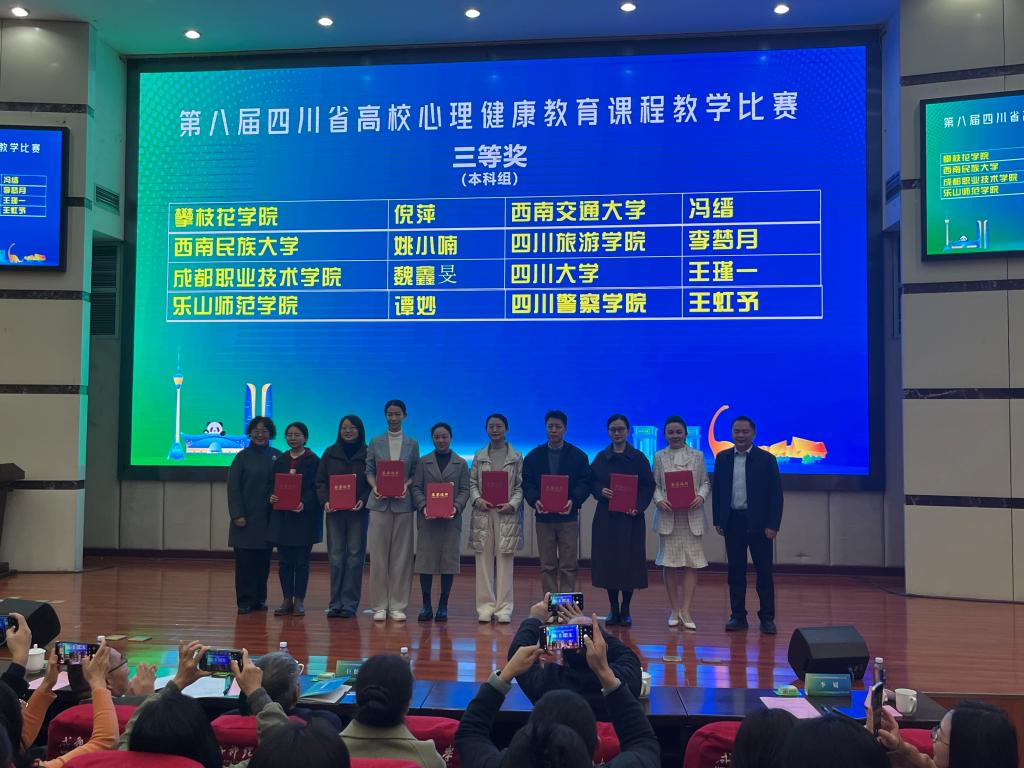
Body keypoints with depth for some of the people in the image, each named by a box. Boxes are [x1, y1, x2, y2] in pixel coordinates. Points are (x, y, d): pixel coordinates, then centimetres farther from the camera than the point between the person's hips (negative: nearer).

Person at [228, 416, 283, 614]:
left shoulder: (277, 457, 7)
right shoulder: (243, 456, 1)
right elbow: (233, 487, -3)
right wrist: (237, 514, -10)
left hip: (267, 517, 2)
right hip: (246, 517, -2)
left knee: (263, 560, 5)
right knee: (244, 559, -3)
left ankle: (260, 600, 16)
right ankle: (245, 601, 4)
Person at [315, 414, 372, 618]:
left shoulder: (368, 454, 1)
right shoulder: (330, 453, 9)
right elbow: (321, 481, 8)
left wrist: (363, 500, -16)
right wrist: (325, 501, -8)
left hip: (358, 512, -2)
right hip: (334, 511, 2)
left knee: (355, 557, 0)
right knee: (336, 556, 1)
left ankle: (350, 603, 5)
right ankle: (335, 603, 6)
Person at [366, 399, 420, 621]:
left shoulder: (412, 444, 7)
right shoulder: (375, 442, 7)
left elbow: (415, 474, 7)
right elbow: (369, 471, 6)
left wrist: (406, 486, -12)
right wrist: (375, 487, -12)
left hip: (402, 503, 0)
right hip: (380, 503, 0)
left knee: (401, 555, 2)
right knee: (378, 554, 1)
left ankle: (397, 605, 9)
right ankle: (380, 606, 8)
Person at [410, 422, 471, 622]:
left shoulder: (461, 463, 9)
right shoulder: (423, 462, 10)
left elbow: (465, 490, 4)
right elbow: (416, 487, 4)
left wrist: (456, 506, -14)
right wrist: (423, 506, -13)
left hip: (451, 519, 0)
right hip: (427, 518, 0)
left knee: (449, 561, 1)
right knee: (425, 560, -1)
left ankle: (443, 606, 9)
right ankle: (426, 606, 8)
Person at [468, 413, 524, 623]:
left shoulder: (517, 457, 7)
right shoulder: (479, 456, 11)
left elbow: (520, 486, 4)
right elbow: (472, 483, 9)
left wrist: (512, 504, -11)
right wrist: (477, 499, -9)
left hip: (507, 514, -1)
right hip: (483, 513, 2)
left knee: (505, 561, -1)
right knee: (484, 560, 2)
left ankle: (503, 607, 5)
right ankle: (485, 606, 8)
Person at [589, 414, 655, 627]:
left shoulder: (639, 458, 1)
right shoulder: (601, 458, 8)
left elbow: (648, 487, -1)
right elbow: (592, 483, 10)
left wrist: (638, 507, -14)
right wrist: (600, 491, -11)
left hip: (630, 517, -2)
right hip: (606, 516, 2)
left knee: (629, 562, -1)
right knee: (608, 561, 3)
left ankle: (625, 610, 12)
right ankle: (613, 609, 14)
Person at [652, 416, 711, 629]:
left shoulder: (698, 456, 9)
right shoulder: (659, 457, 8)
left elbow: (705, 482, 6)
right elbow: (654, 484, 3)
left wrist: (701, 496, -13)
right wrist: (658, 499, -15)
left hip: (692, 516, 0)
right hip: (668, 516, 0)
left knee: (692, 563, -3)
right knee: (669, 563, 4)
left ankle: (686, 610, 1)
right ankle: (674, 609, 14)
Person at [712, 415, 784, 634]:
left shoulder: (766, 459, -3)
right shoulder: (722, 458, 7)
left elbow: (776, 494, -4)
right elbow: (716, 490, 10)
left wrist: (773, 525, -10)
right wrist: (718, 521, 5)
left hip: (759, 523, -3)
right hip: (732, 523, 3)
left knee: (764, 572, 2)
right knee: (736, 572, 8)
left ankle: (767, 618, 10)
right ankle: (737, 616, 16)